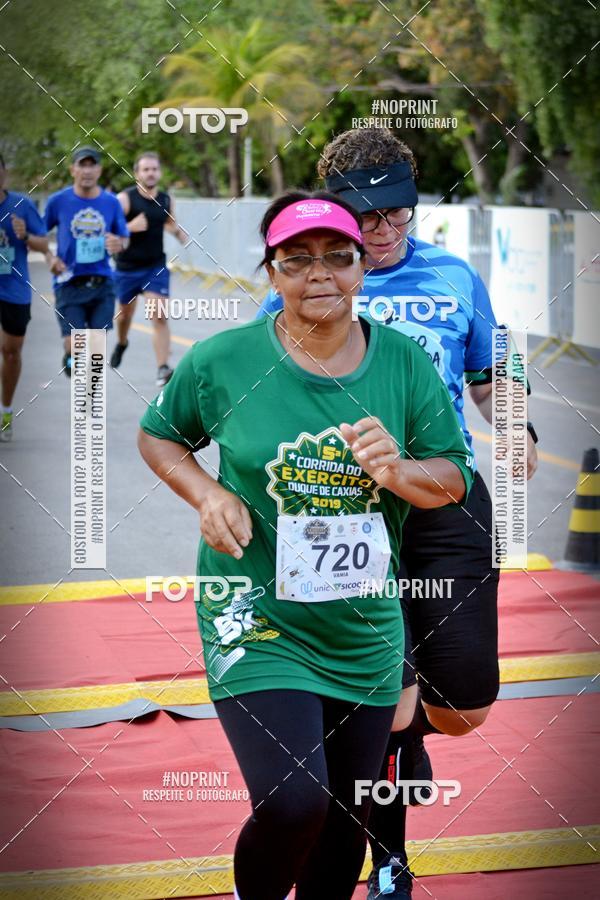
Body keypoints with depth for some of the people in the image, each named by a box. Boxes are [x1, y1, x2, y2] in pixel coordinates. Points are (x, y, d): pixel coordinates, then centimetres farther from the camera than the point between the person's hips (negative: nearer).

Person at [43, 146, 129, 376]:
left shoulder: (111, 202, 3)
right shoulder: (58, 201, -2)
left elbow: (125, 237, 12)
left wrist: (119, 244, -12)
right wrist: (50, 259, -7)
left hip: (102, 282, 2)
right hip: (69, 284, -2)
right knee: (74, 345, -10)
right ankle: (69, 360, 26)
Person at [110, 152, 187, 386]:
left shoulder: (166, 201, 0)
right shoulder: (125, 199, -14)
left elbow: (172, 225, 20)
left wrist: (186, 241, 2)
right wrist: (130, 227, -32)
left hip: (156, 267, 1)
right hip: (127, 267, -1)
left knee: (160, 317, -14)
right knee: (125, 313, 19)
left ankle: (163, 369, -17)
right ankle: (121, 344, 52)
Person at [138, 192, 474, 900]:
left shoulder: (404, 362, -1)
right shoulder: (223, 361, -7)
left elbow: (455, 476, 5)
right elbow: (158, 435, 9)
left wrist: (399, 471, -17)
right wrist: (207, 495, -9)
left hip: (364, 630, 4)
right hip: (256, 620, -4)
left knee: (346, 824, 14)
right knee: (292, 806, -21)